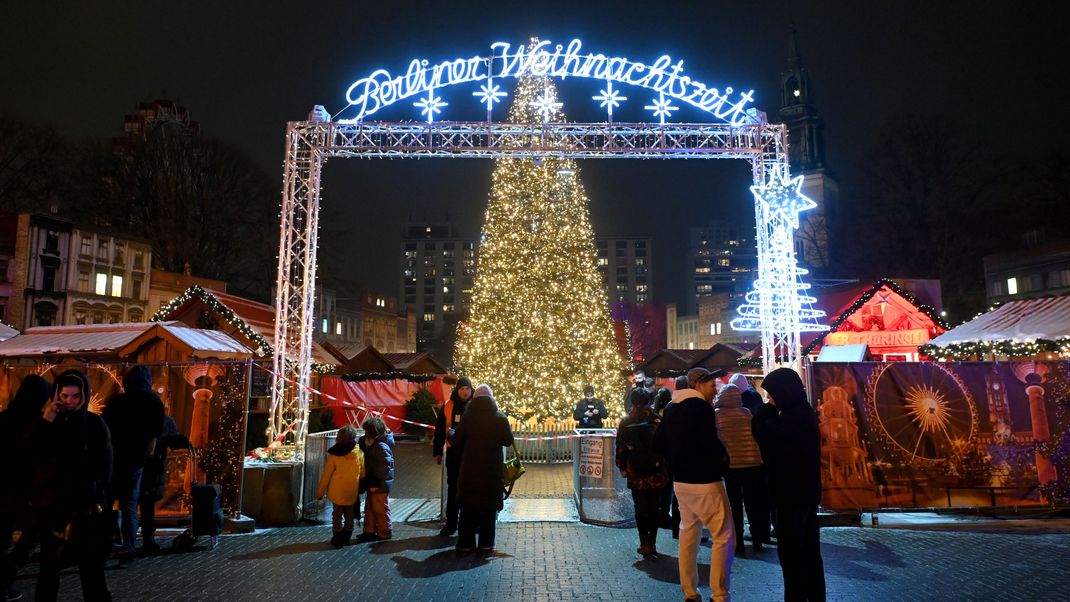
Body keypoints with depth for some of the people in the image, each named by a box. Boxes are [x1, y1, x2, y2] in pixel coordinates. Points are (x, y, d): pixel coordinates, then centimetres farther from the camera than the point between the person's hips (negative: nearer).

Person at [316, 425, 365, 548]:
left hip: (337, 490, -2)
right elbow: (363, 472, 1)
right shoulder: (359, 453, -6)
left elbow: (326, 474, -4)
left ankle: (337, 538, 14)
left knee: (337, 513, 10)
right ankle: (347, 537, 21)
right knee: (349, 514, 14)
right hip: (352, 491, 2)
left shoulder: (334, 455, -10)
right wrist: (361, 487, 18)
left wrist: (320, 491, 6)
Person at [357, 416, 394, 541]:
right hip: (373, 484, 10)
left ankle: (384, 533, 18)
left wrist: (376, 482, -23)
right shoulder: (374, 443, 7)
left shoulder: (381, 446, -24)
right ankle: (369, 531, 30)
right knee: (370, 508, 18)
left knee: (381, 510, 4)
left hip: (380, 485, -10)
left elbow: (386, 466, -28)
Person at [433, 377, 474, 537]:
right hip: (454, 453, 1)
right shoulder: (448, 406, 3)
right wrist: (438, 451, 5)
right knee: (453, 488, 9)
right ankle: (451, 523, 17)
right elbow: (440, 430, 7)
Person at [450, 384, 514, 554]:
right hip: (493, 470, 0)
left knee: (468, 507, 10)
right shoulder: (500, 418, -7)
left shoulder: (468, 416, -5)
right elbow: (508, 441, 0)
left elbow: (457, 441, -2)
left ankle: (466, 543, 13)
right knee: (489, 508, 9)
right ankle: (486, 544, 12)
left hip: (470, 470, 1)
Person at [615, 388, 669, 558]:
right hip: (657, 473, 0)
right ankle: (652, 544, 13)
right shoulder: (657, 420, -6)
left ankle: (645, 544, 9)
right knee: (655, 509, 11)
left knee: (641, 509, 9)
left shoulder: (626, 423, -4)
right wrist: (666, 466, 6)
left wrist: (622, 467, 10)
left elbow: (620, 448, -1)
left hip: (636, 474, 0)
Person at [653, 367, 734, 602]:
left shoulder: (671, 409, 10)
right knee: (724, 536, 1)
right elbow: (711, 444, -24)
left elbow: (658, 444, 14)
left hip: (680, 481, 8)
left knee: (688, 534, 15)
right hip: (705, 482, -8)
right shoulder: (702, 408, -15)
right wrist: (723, 459, -5)